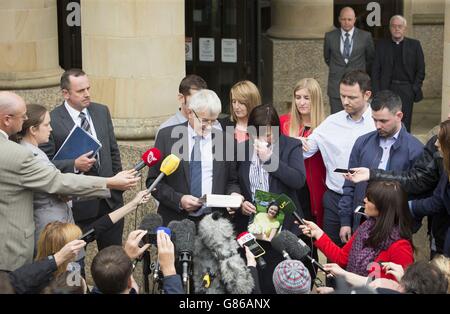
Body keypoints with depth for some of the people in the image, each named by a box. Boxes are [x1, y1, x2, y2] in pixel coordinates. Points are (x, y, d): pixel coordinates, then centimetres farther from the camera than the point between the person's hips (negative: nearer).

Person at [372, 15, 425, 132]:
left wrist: (415, 89, -4)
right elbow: (375, 71, 7)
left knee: (404, 125, -1)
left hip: (407, 90, 0)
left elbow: (421, 70, 6)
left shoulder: (414, 45, 6)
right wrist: (377, 91, -3)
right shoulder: (382, 45, 8)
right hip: (386, 89, 0)